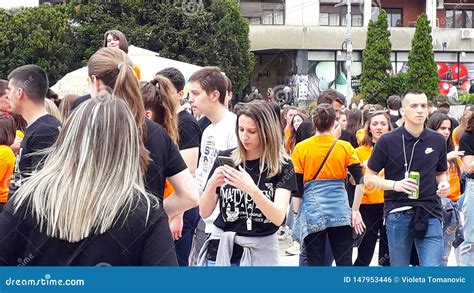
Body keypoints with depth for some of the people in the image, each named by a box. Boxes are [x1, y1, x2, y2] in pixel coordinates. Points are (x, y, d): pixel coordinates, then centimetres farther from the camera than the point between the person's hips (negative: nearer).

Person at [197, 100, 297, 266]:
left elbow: (278, 218, -18)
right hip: (221, 249, 2)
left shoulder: (282, 166, -7)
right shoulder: (225, 158, -2)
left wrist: (253, 190, -33)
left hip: (260, 252, -1)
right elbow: (204, 213, 0)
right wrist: (211, 185, -19)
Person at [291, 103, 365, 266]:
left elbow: (297, 187, -1)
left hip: (311, 211, -1)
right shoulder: (345, 147, 2)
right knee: (345, 263, 6)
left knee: (315, 264, 4)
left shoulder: (301, 149, -1)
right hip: (340, 210, 1)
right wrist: (355, 211, 2)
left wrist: (297, 215, 7)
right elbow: (360, 181, -5)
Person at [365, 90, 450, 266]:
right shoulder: (387, 141, -3)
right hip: (398, 214, -1)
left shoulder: (437, 141, 6)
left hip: (430, 214, 1)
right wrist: (395, 184, -14)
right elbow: (369, 178, 2)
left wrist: (443, 184, -1)